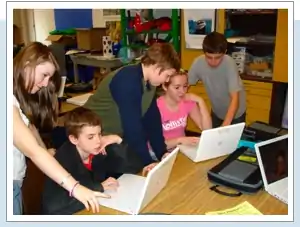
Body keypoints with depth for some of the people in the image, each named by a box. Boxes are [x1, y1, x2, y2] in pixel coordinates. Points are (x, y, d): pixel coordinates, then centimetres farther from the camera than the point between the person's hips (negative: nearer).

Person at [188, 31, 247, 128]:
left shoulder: (229, 64, -32)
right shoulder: (198, 63, -23)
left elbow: (235, 98, -35)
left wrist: (225, 125, -46)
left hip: (236, 113, -3)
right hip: (216, 111, 3)